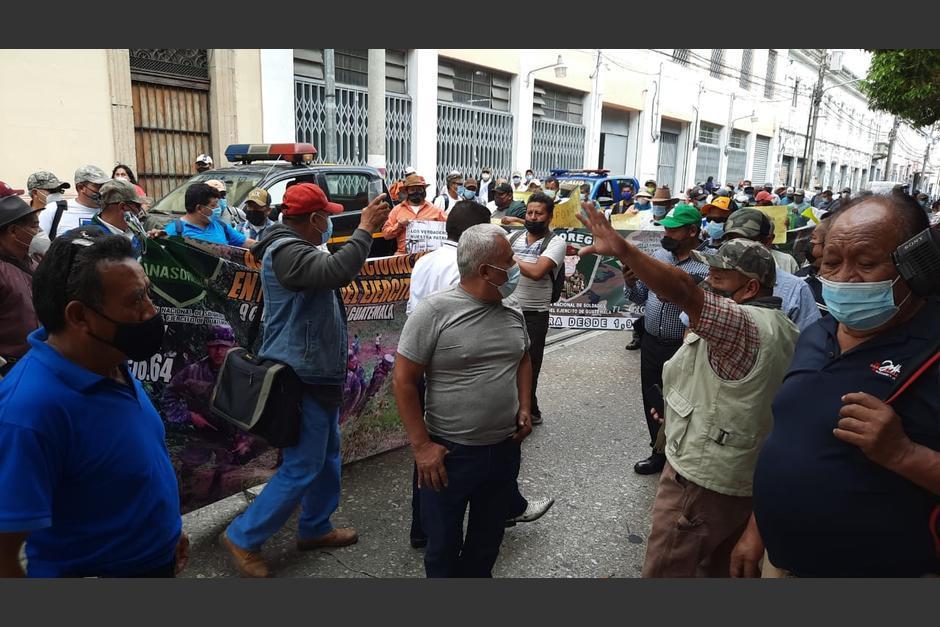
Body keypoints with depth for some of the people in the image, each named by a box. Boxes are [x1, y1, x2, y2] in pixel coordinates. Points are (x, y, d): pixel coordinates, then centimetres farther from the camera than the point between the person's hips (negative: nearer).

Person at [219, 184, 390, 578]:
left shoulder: (297, 248, 14)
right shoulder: (287, 251, -22)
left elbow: (331, 274, 19)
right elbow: (336, 272, -38)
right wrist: (364, 230, -29)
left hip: (316, 373, 11)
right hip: (301, 377, -11)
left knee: (328, 456, 20)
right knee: (302, 468, -3)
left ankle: (315, 527, 34)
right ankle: (243, 537, 12)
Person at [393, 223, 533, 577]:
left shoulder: (512, 313, 3)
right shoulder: (435, 311, -16)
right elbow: (403, 380, -14)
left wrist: (524, 407, 7)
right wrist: (421, 445, -14)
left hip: (505, 450, 5)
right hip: (449, 454, -5)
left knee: (488, 540, 22)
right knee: (443, 547, 12)